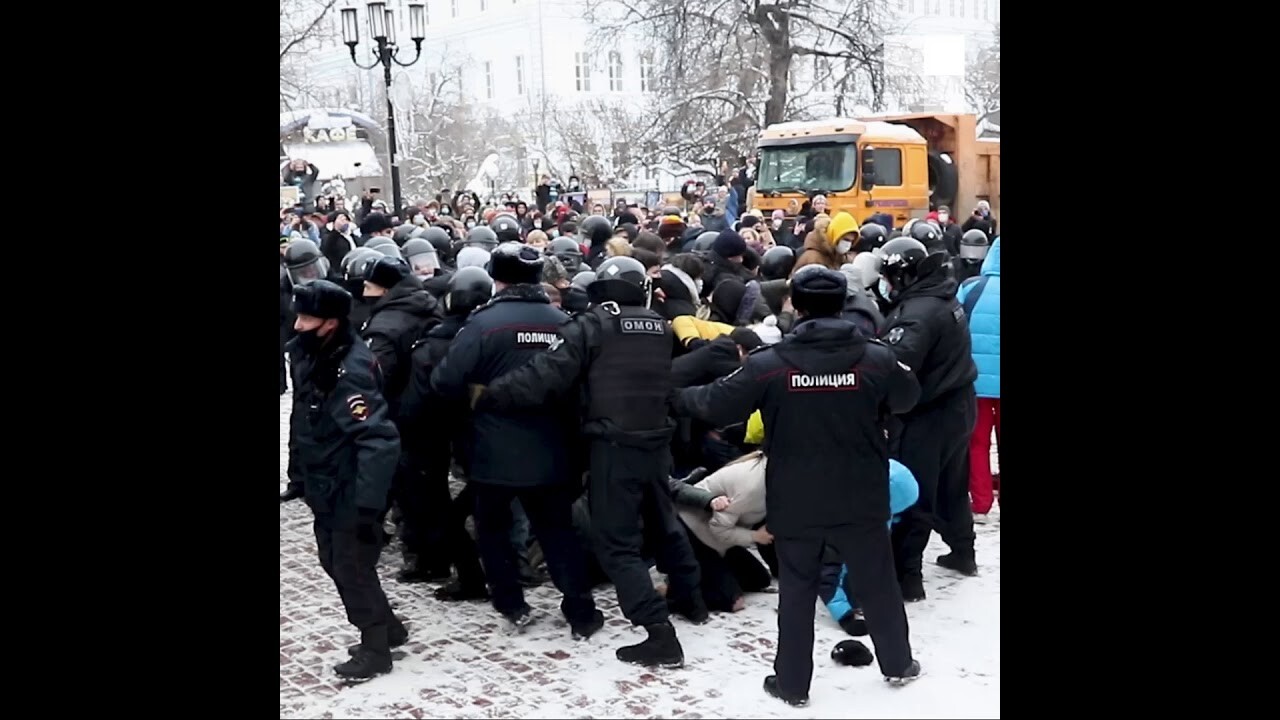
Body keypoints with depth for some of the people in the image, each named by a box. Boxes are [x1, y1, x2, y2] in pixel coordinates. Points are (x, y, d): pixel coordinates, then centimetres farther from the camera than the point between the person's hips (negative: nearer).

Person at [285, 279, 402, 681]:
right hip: (326, 488, 9)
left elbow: (379, 440, -30)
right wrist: (299, 472, 19)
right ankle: (387, 629, 35)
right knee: (335, 563, 18)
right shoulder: (310, 355, 2)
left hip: (352, 492, -9)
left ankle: (375, 649, 19)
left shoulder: (350, 371, -26)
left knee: (352, 569, 1)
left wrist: (369, 502, -33)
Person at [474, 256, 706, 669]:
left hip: (614, 447, -6)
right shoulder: (660, 328, 7)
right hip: (657, 442, 6)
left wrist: (488, 397, -10)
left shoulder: (590, 327, -11)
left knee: (617, 544, 0)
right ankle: (690, 599, 45)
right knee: (663, 523, 27)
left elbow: (543, 379, -18)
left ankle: (660, 636, -7)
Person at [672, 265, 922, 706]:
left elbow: (715, 405, -8)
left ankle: (793, 682, 19)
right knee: (877, 583, 18)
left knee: (796, 591, 12)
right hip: (861, 500, 1)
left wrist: (678, 397, 12)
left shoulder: (768, 364, -13)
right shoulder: (877, 358, -8)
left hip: (795, 502, -1)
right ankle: (898, 663, 34)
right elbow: (907, 397, 10)